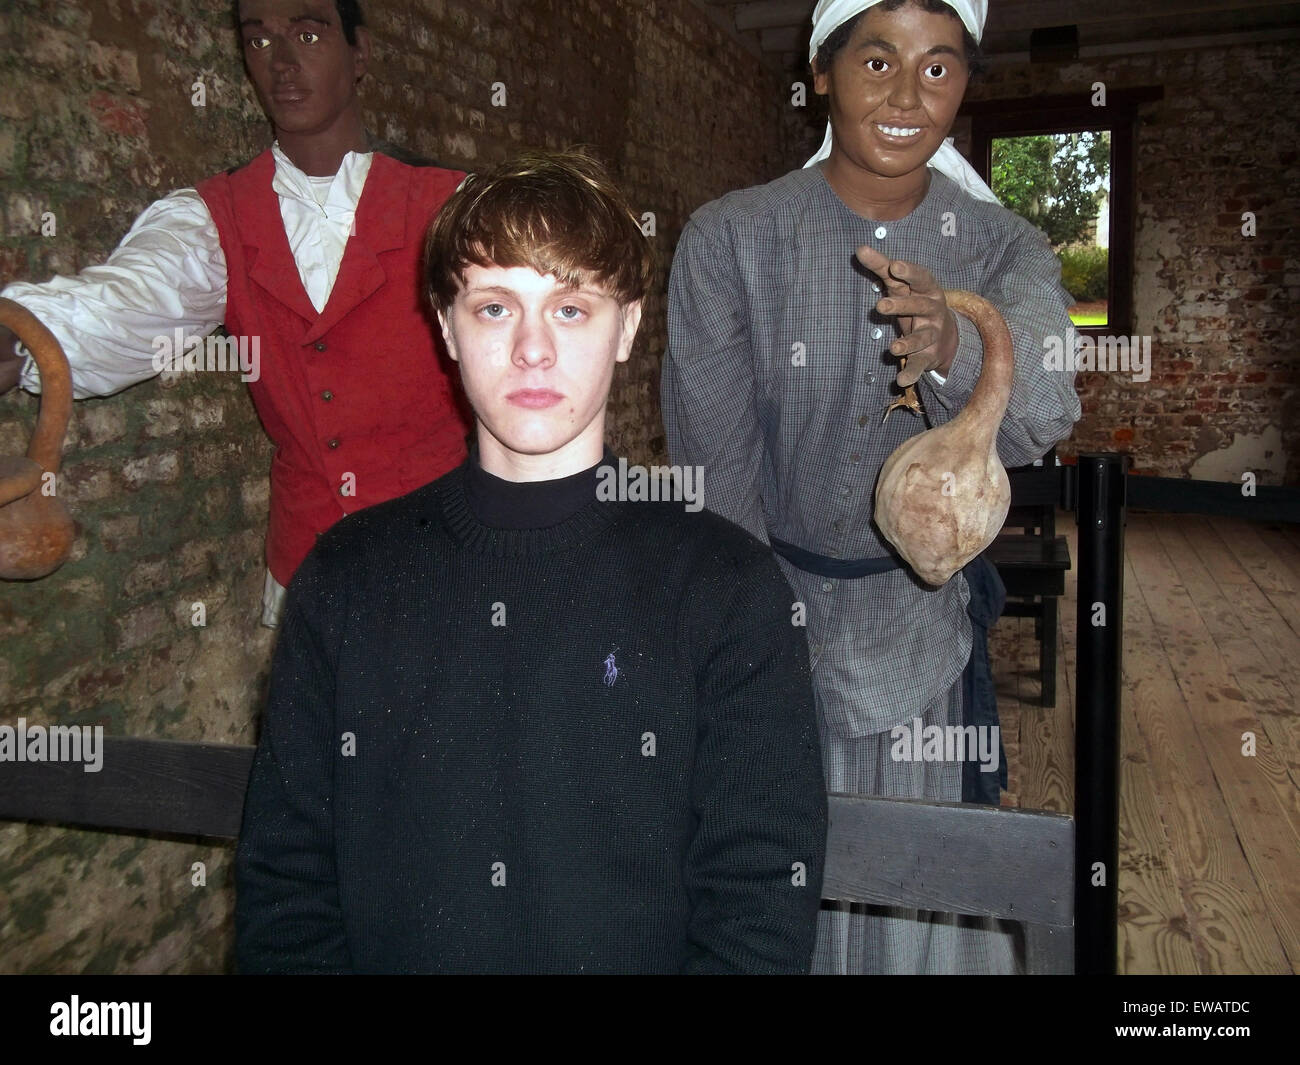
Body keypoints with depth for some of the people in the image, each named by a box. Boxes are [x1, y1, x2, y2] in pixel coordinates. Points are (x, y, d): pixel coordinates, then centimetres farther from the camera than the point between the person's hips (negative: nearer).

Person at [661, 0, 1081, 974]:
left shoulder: (1005, 249, -2)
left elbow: (1042, 420, -20)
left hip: (921, 627, 2)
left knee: (918, 895, 13)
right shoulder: (729, 239, -9)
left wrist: (953, 351, -42)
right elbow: (716, 468, -12)